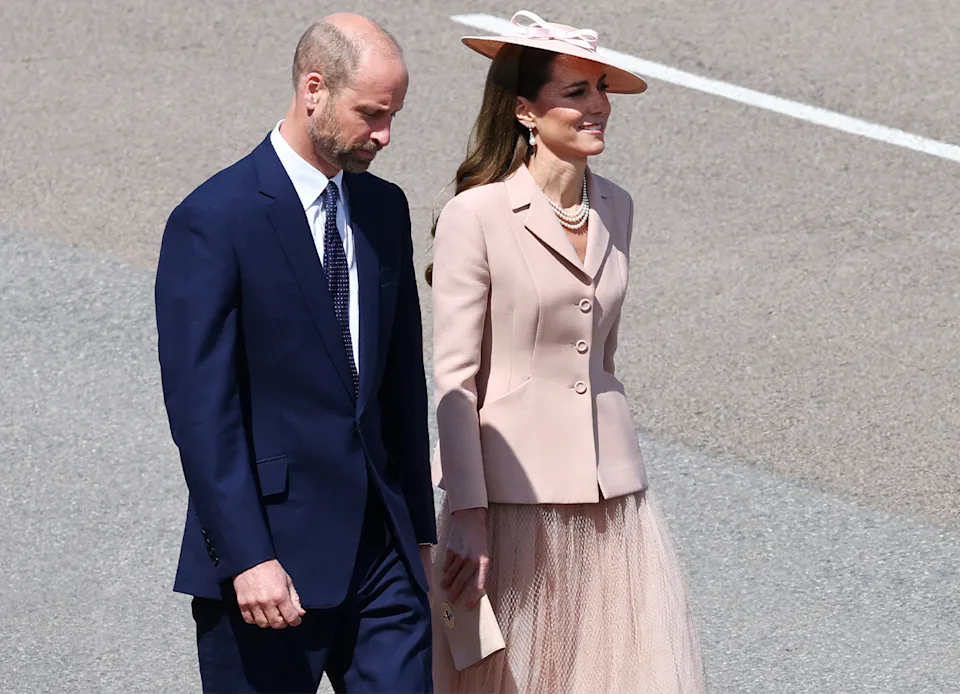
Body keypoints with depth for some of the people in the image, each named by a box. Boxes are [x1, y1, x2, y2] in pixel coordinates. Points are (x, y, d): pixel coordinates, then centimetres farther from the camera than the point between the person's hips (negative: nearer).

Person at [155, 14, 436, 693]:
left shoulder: (385, 208, 11)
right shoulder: (214, 220, -11)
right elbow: (201, 407, -14)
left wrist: (420, 528, 16)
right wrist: (247, 559, -19)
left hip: (381, 551, 6)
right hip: (272, 563, -6)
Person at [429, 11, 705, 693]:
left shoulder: (615, 208, 7)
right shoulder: (476, 215, -11)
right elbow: (455, 380, -11)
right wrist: (467, 515, -13)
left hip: (610, 490, 6)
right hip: (514, 491, -5)